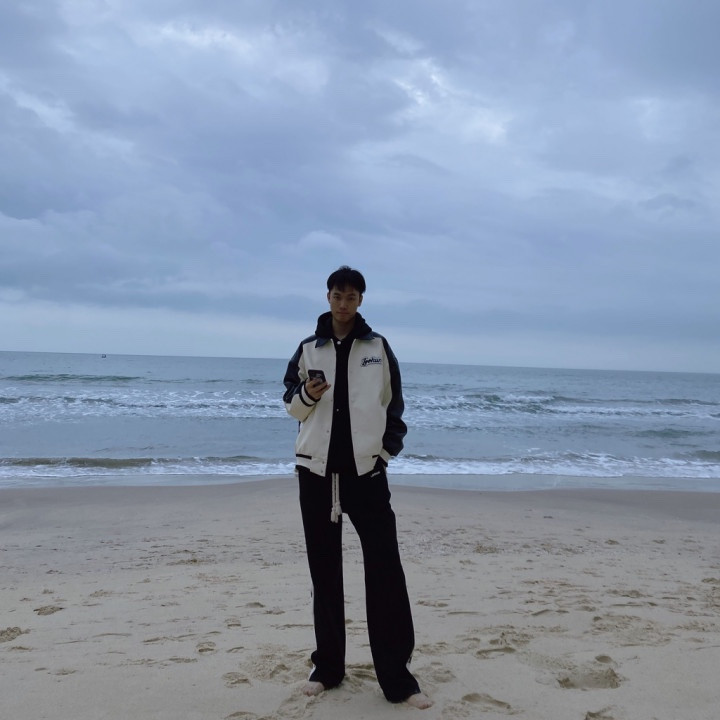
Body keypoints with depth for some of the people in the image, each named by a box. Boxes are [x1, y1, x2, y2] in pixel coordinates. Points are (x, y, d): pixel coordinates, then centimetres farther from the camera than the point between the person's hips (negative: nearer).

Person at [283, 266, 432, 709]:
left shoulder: (379, 348, 5)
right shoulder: (308, 349, 8)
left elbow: (395, 405, 8)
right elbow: (292, 405, 11)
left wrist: (388, 451, -2)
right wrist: (307, 395, -11)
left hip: (367, 470, -1)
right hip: (317, 471, 2)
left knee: (386, 570, -5)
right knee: (324, 571, 8)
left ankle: (397, 677, 3)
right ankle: (328, 667, 21)